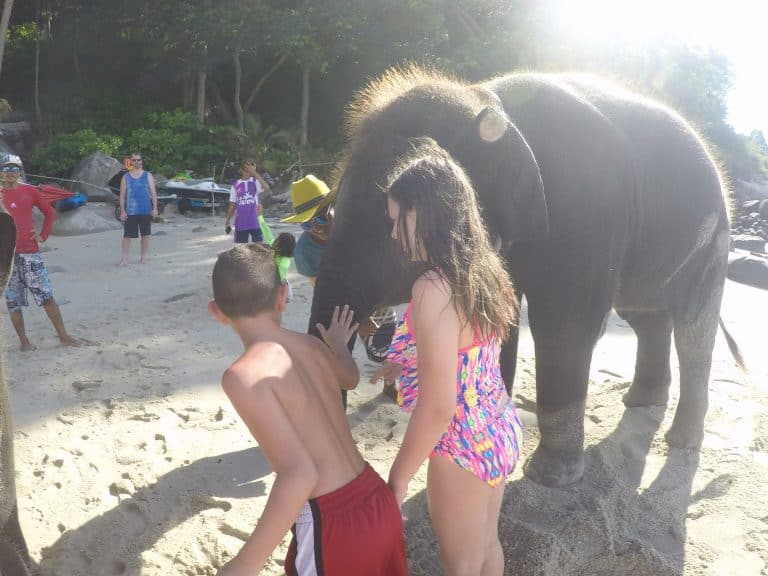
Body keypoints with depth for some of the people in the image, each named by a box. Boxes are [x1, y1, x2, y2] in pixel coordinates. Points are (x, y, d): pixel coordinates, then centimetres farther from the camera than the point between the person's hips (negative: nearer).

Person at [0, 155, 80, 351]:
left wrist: (43, 235, 7)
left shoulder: (29, 191, 5)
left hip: (30, 252, 0)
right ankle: (24, 341, 15)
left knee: (47, 296, 0)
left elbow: (50, 212, 15)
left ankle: (63, 336, 5)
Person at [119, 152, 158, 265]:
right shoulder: (126, 177, 6)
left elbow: (153, 193, 3)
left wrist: (155, 208, -6)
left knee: (145, 234, 7)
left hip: (146, 211, 0)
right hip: (130, 211, 0)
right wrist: (122, 211, -3)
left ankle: (143, 257, 18)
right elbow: (122, 195, 5)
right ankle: (124, 258, 5)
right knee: (127, 235, -2)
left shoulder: (147, 175, 6)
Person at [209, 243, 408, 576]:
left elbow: (298, 474, -25)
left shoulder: (244, 375, -16)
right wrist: (338, 343, 50)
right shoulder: (311, 345, 5)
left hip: (334, 524, -6)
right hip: (379, 504, 7)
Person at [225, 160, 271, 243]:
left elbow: (266, 187, -23)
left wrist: (254, 172, -25)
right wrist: (227, 221, 7)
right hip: (240, 223, 1)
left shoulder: (255, 182, 0)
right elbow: (232, 204, 9)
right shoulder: (236, 185, 4)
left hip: (254, 222, -1)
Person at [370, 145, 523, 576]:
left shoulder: (434, 288, -27)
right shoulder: (484, 270, -1)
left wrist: (399, 476, -15)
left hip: (463, 448, -8)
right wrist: (407, 364, 16)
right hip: (499, 433, 8)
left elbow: (437, 408, -27)